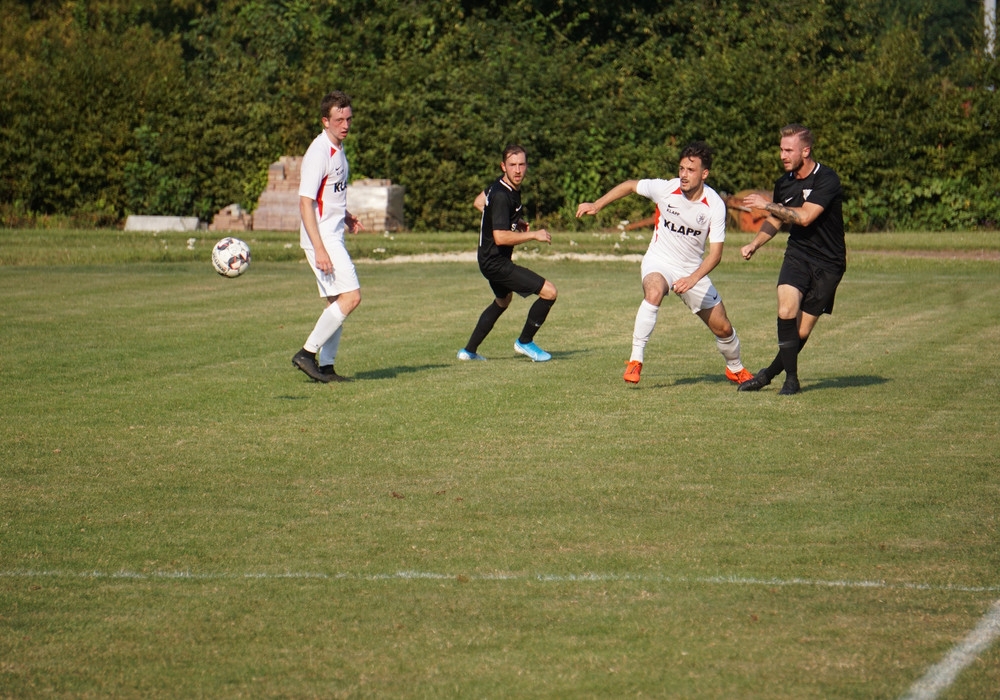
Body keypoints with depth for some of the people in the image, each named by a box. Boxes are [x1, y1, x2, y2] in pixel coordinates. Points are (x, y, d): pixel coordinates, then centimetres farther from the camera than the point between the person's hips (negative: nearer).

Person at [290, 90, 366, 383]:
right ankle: (307, 353, -11)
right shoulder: (319, 153, -17)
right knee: (350, 296, -15)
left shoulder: (338, 149, 14)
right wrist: (319, 249, -26)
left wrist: (347, 218, 11)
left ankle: (326, 367, 11)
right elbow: (306, 202, -21)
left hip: (333, 236, 10)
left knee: (338, 302, 9)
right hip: (322, 238, -10)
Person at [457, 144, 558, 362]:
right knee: (549, 292, -14)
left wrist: (515, 221, 17)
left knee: (503, 300, 35)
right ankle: (525, 342, 5)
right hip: (496, 263, -11)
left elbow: (479, 202, 21)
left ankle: (469, 350, 40)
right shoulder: (501, 196, -27)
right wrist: (534, 235, -24)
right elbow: (500, 237, -32)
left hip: (490, 259, 11)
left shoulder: (504, 185, 2)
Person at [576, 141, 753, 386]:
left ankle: (736, 369, 38)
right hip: (659, 263, -2)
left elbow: (715, 253, -18)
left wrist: (693, 279, -32)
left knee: (722, 327, 5)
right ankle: (635, 360, -31)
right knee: (654, 292, -37)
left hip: (693, 271, 2)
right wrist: (596, 205, 0)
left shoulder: (715, 205, -17)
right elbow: (629, 186, 3)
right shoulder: (665, 189, -17)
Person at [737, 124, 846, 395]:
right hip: (796, 255, 4)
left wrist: (767, 204, -21)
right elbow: (775, 221, 20)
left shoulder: (826, 180, -16)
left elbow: (805, 217, -27)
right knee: (787, 310, -21)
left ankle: (770, 373, 17)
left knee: (802, 331, -3)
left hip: (827, 263, -4)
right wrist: (754, 244, 4)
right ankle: (791, 378, -12)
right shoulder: (784, 183, 4)